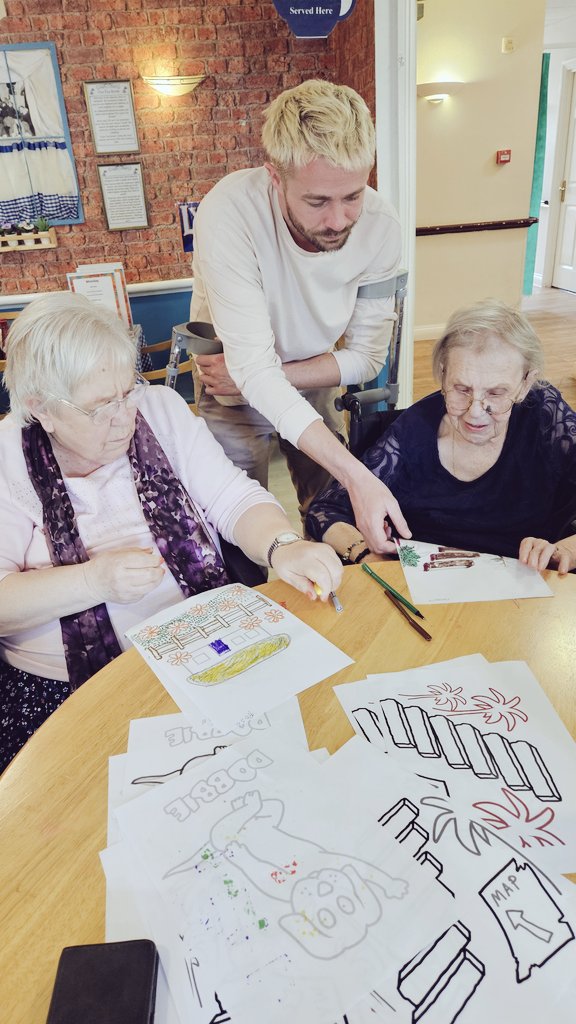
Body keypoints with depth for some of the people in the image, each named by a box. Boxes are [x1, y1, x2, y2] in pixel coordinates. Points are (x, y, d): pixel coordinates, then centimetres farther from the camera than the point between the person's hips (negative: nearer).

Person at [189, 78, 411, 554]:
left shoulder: (380, 224, -21)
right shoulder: (229, 214, -33)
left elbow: (366, 356, -13)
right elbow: (254, 368, -37)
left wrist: (268, 373, -25)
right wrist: (356, 475, -43)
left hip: (314, 389, 3)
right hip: (238, 390, -3)